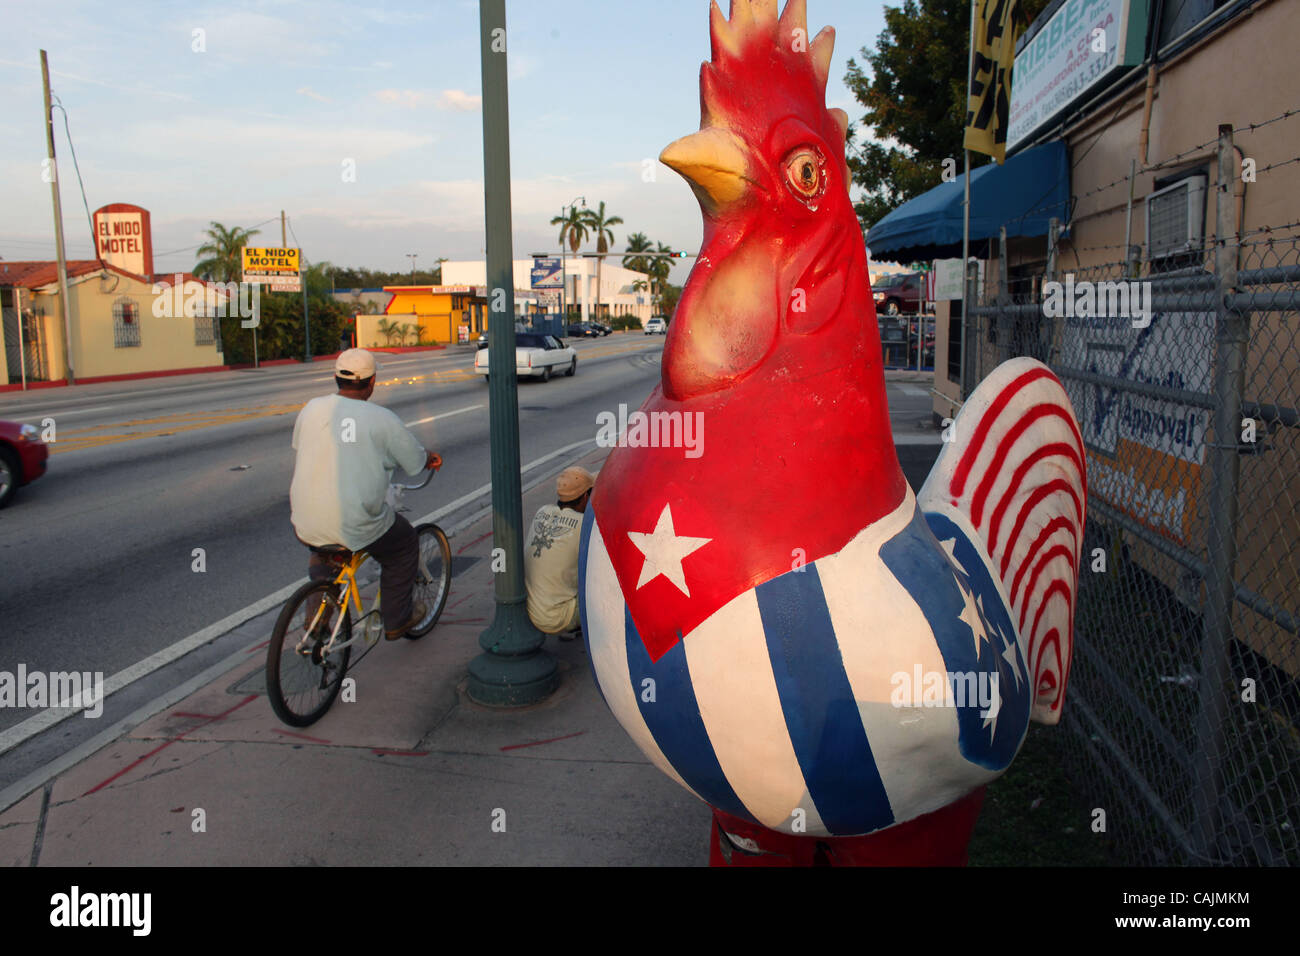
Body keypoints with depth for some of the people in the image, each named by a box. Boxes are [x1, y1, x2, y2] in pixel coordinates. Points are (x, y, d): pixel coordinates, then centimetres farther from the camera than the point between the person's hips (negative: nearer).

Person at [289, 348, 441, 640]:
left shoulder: (312, 409, 3)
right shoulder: (383, 419, -8)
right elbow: (417, 461, 3)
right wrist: (432, 458, 27)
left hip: (306, 527, 5)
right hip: (357, 528, -4)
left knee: (324, 552, 39)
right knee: (404, 545, 25)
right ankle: (396, 621, 33)